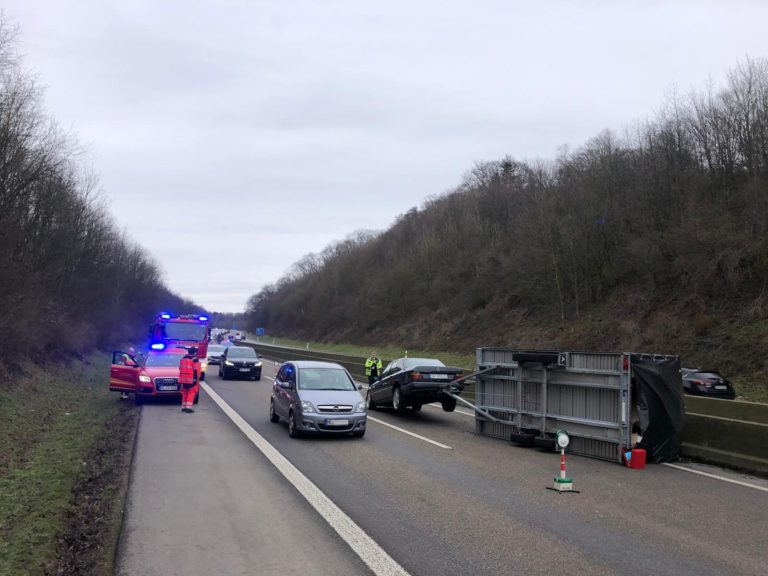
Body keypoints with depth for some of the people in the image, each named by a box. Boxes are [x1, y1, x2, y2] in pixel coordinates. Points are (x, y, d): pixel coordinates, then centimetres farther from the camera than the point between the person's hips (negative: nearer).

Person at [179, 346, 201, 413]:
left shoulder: (183, 358, 13)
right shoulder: (195, 359, -9)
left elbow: (180, 368, 17)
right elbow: (196, 370, -14)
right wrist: (197, 378, -7)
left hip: (183, 378, 7)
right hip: (192, 379, -7)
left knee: (185, 393, 16)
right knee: (191, 393, -3)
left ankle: (183, 407, 18)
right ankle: (188, 407, -10)